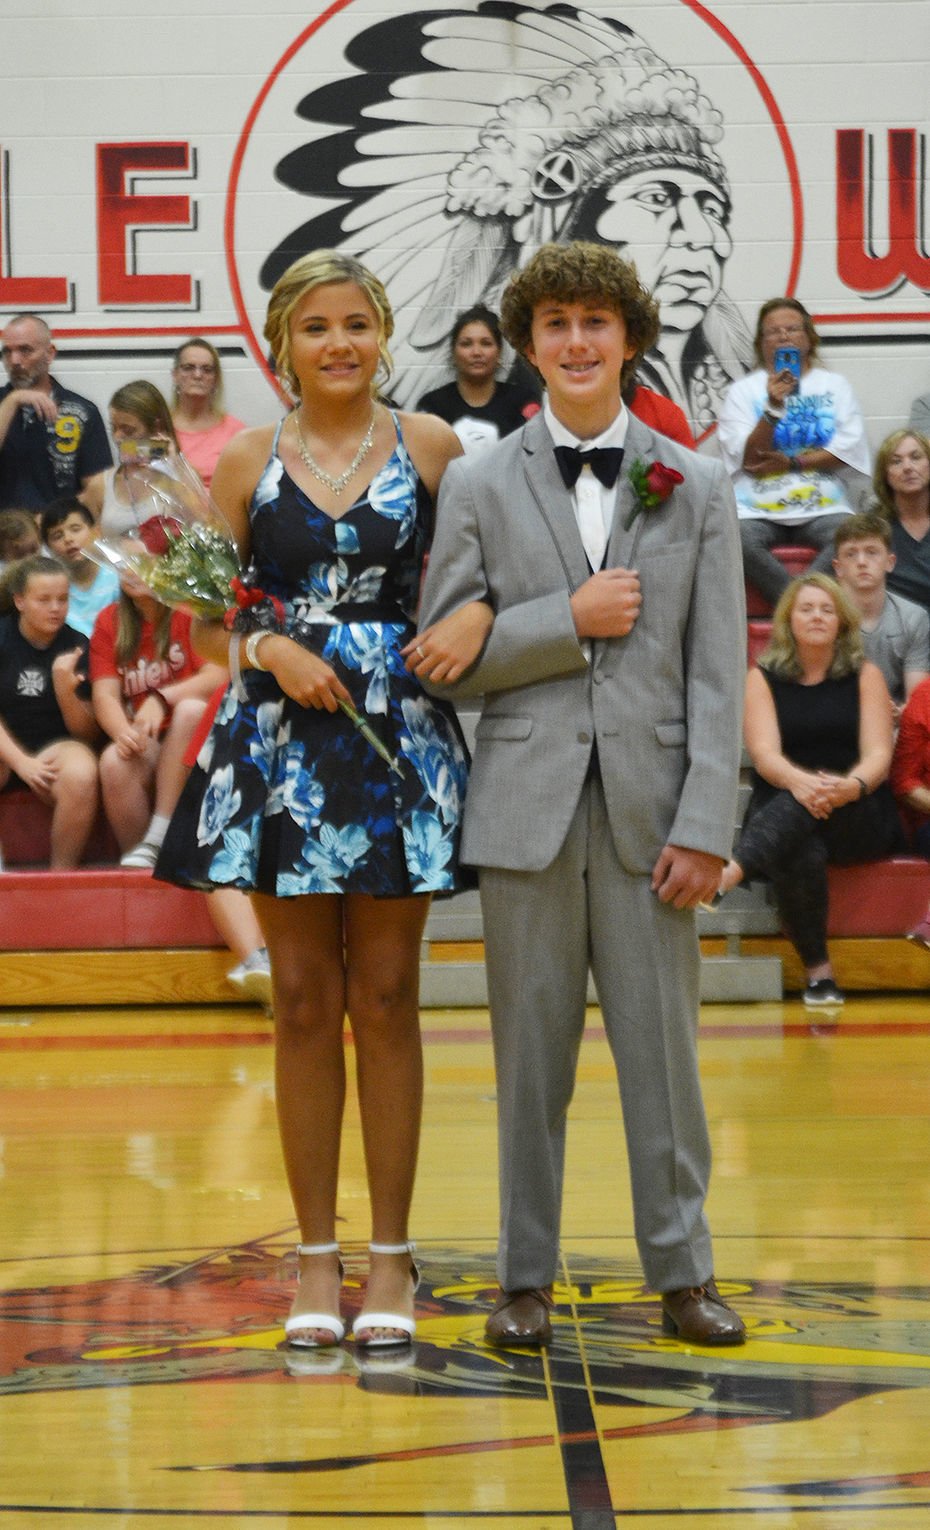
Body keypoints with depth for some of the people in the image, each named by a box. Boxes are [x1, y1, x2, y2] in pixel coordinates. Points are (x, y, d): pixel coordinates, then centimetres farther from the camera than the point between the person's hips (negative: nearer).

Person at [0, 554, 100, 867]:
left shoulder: (77, 646, 0)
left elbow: (87, 733, 0)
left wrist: (65, 688, -20)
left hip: (56, 746, 1)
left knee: (81, 774, -34)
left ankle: (61, 876, -18)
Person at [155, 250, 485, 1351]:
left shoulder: (430, 448, 3)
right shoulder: (249, 463, 5)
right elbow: (203, 620, 5)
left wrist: (479, 613, -15)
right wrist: (268, 650, -13)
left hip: (399, 744, -1)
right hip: (282, 748, 1)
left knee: (385, 999, 3)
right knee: (303, 1001, 4)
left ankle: (390, 1256, 10)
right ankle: (316, 1258, 12)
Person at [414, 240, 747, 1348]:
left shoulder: (694, 487, 6)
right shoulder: (478, 485, 6)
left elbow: (718, 674, 2)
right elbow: (445, 656, 2)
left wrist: (704, 829, -6)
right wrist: (568, 620, -11)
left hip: (648, 807, 0)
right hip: (526, 807, 0)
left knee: (662, 1046, 2)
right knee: (531, 1049, 5)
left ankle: (682, 1272, 13)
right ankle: (526, 1278, 14)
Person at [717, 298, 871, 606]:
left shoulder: (834, 385, 15)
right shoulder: (742, 391, 11)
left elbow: (849, 449, 3)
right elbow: (749, 459, 0)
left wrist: (790, 463, -6)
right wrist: (773, 407, -14)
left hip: (822, 507, 1)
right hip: (757, 509, -1)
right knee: (740, 538, -35)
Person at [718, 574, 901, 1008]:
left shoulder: (865, 675, 7)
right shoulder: (763, 678, 6)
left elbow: (878, 755, -4)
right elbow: (764, 754, -8)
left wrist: (851, 786, -29)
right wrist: (800, 782, -33)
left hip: (860, 815, 0)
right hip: (781, 812, 1)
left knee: (801, 808, -37)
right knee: (800, 853, -38)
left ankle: (731, 871, -62)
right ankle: (818, 971, -35)